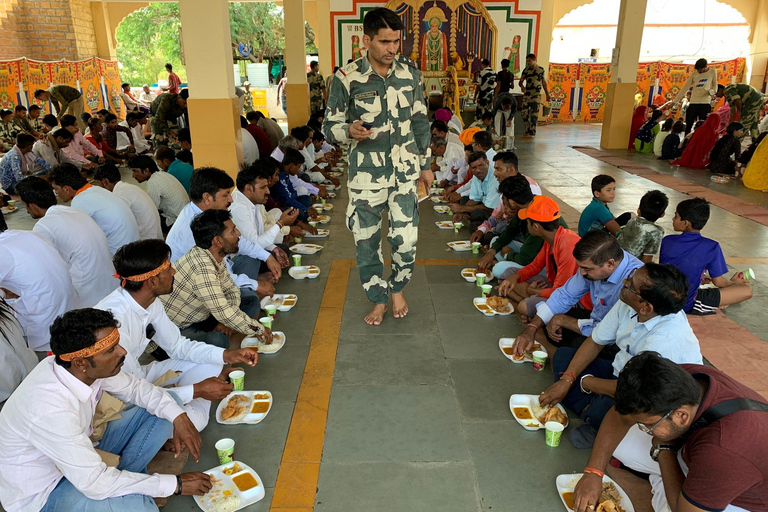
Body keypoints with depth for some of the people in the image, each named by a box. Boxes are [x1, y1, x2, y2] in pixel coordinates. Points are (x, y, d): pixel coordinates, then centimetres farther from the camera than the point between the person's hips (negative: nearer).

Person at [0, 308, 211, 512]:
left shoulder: (82, 368, -17)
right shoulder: (51, 410, -37)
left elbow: (135, 387, 1)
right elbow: (95, 483, -31)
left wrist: (178, 416, -15)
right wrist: (176, 484, -25)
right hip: (42, 493, -7)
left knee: (160, 415, -1)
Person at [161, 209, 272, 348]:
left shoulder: (215, 257, -3)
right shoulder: (202, 266, -32)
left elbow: (232, 290, 8)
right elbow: (222, 312, -34)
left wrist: (226, 320, -10)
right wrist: (258, 329, -22)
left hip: (199, 316, 9)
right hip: (176, 328, -9)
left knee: (253, 302, 3)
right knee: (219, 341, -37)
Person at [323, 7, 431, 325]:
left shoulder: (410, 72, 1)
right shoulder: (347, 78, -10)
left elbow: (420, 121, 10)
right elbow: (329, 126, -5)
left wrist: (426, 164, 13)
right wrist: (349, 131, -28)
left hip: (405, 171, 2)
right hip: (366, 176, -1)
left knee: (406, 240, -2)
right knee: (366, 242, 7)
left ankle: (397, 289, 29)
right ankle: (379, 300, 29)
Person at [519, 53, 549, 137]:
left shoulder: (541, 70, 5)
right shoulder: (526, 70, 6)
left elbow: (544, 82, 13)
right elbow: (521, 81, 4)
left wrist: (547, 94, 13)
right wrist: (522, 86, -20)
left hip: (536, 95, -2)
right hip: (527, 94, 2)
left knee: (534, 114, -7)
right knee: (524, 112, 0)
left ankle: (532, 132, -3)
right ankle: (527, 129, 15)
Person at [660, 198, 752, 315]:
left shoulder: (667, 241, -6)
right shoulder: (711, 247, -15)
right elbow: (718, 282, -6)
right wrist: (733, 282, 19)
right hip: (687, 305, -3)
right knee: (747, 290, 2)